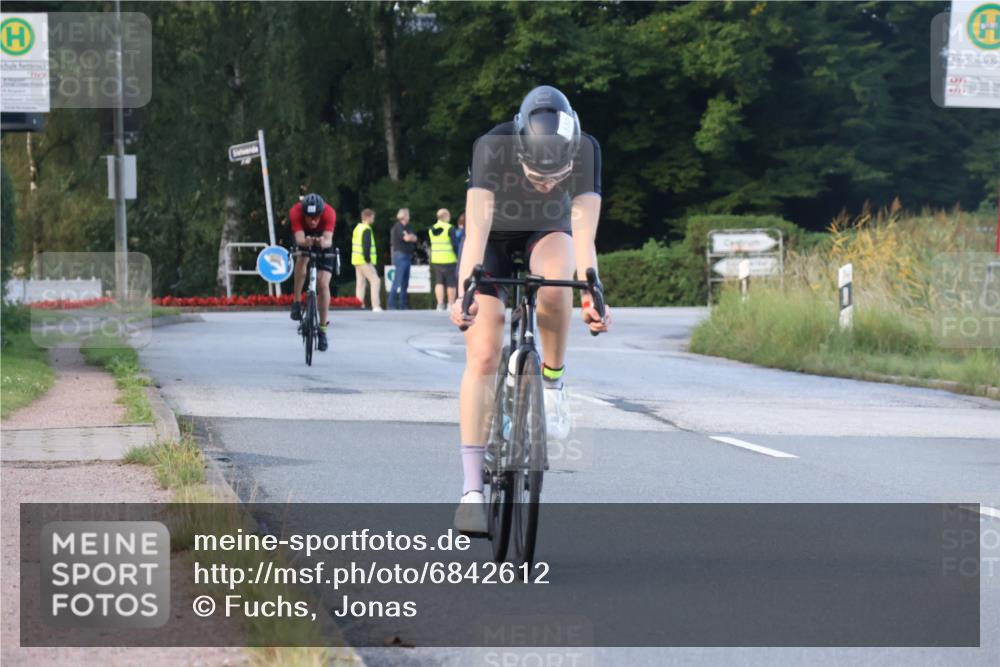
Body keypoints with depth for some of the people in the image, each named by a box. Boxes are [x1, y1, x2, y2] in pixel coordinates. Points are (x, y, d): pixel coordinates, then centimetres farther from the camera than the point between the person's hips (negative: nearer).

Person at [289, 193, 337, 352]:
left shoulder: (329, 213, -35)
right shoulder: (296, 212, -34)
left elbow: (329, 240, -44)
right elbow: (299, 239, -44)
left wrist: (323, 243, -67)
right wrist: (306, 242, -67)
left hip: (322, 242, 0)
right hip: (304, 239, 0)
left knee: (323, 284, -11)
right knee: (302, 259, -34)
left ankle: (323, 329, 1)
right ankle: (296, 303, -20)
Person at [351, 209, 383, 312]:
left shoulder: (357, 228, 16)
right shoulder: (366, 230, -14)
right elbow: (366, 246, -21)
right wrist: (368, 259, -19)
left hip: (357, 260, 10)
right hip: (364, 261, -10)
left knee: (360, 282, 12)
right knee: (375, 281, -9)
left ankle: (359, 305, 11)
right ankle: (376, 306, -16)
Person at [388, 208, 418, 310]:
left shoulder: (407, 227, 18)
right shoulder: (398, 227, -9)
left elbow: (415, 238, 11)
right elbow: (406, 238, -17)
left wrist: (409, 236, -8)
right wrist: (410, 237, 3)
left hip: (407, 256, 9)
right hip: (400, 255, -9)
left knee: (405, 283, 10)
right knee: (397, 282, -12)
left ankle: (403, 305, 14)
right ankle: (391, 305, -12)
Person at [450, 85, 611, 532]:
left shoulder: (586, 152, -30)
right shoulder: (492, 148, -34)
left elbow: (584, 233, -35)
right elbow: (476, 231, -41)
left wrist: (592, 296, -49)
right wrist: (465, 293, -54)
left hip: (549, 233, 1)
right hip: (496, 237, -1)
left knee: (554, 286, -36)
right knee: (483, 356, -13)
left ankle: (553, 381, -10)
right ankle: (472, 489, -11)